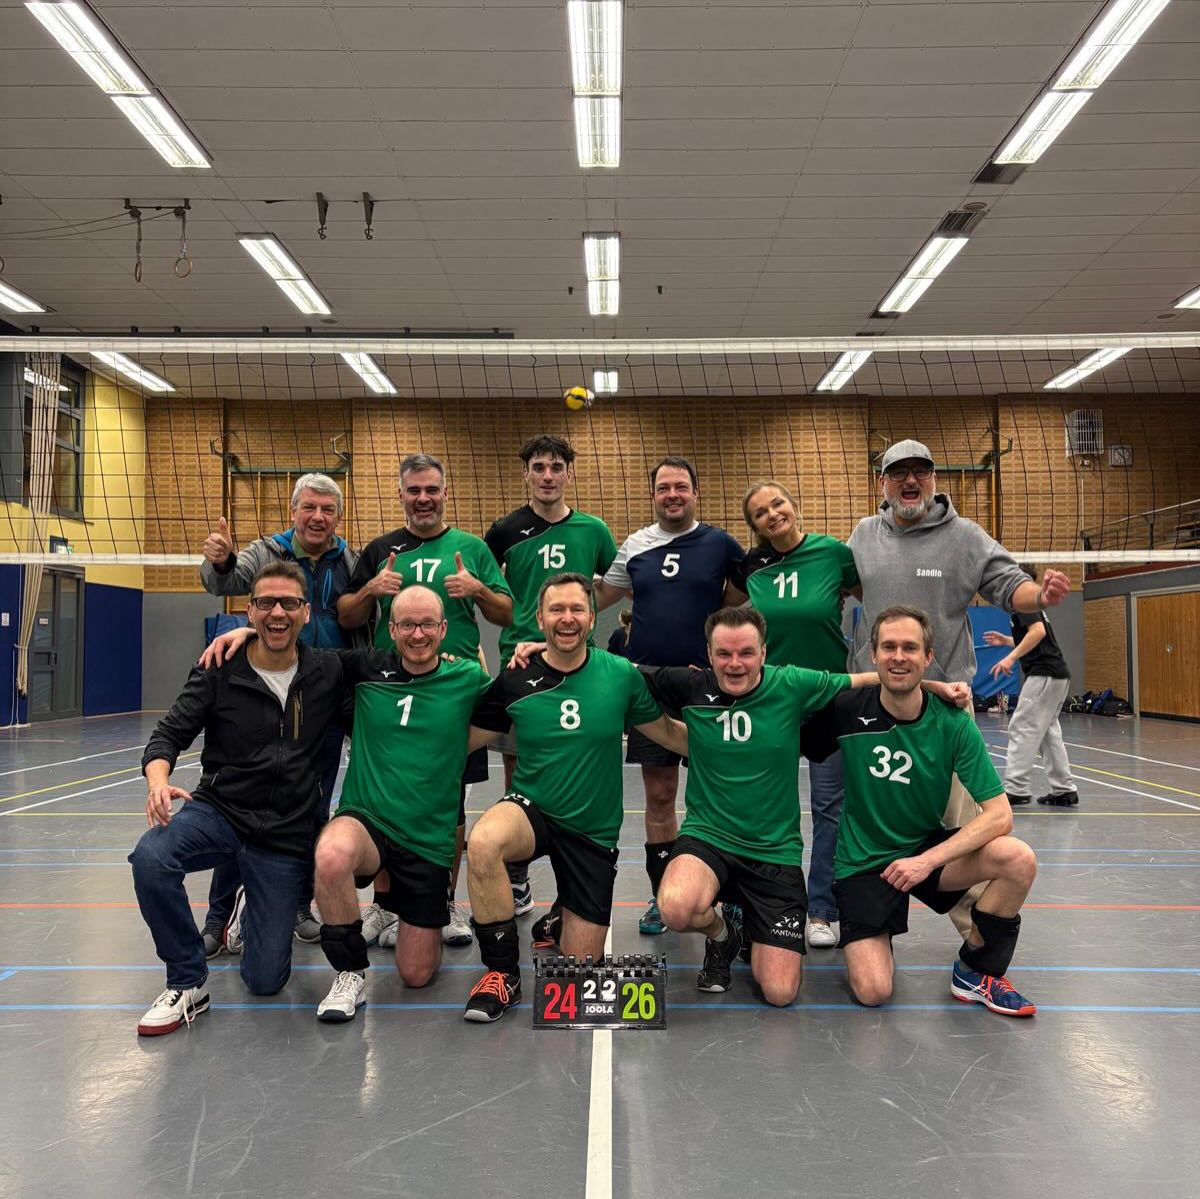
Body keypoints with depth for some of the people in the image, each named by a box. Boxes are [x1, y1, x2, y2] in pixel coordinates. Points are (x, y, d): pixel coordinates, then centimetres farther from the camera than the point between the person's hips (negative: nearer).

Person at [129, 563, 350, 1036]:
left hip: (286, 837, 1)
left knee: (266, 980, 0)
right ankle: (187, 984, -11)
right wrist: (158, 779, -29)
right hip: (217, 811, 0)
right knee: (150, 858, -35)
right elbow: (170, 733, -7)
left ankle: (251, 910, 36)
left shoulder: (327, 676, 0)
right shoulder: (220, 671, -4)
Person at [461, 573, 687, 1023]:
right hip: (531, 809, -1)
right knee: (482, 843, -37)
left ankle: (562, 913, 41)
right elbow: (465, 740, 0)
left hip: (594, 830, 1)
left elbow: (667, 732, 4)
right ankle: (503, 974, -14)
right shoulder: (514, 680, -7)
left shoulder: (622, 675, -8)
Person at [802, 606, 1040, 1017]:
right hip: (862, 862, -2)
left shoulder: (953, 725, -12)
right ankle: (874, 945, 19)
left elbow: (999, 815, -16)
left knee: (1019, 860, -26)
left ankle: (973, 971, 0)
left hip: (928, 848, 2)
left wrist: (928, 860, -24)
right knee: (873, 992, -20)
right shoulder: (846, 710, -14)